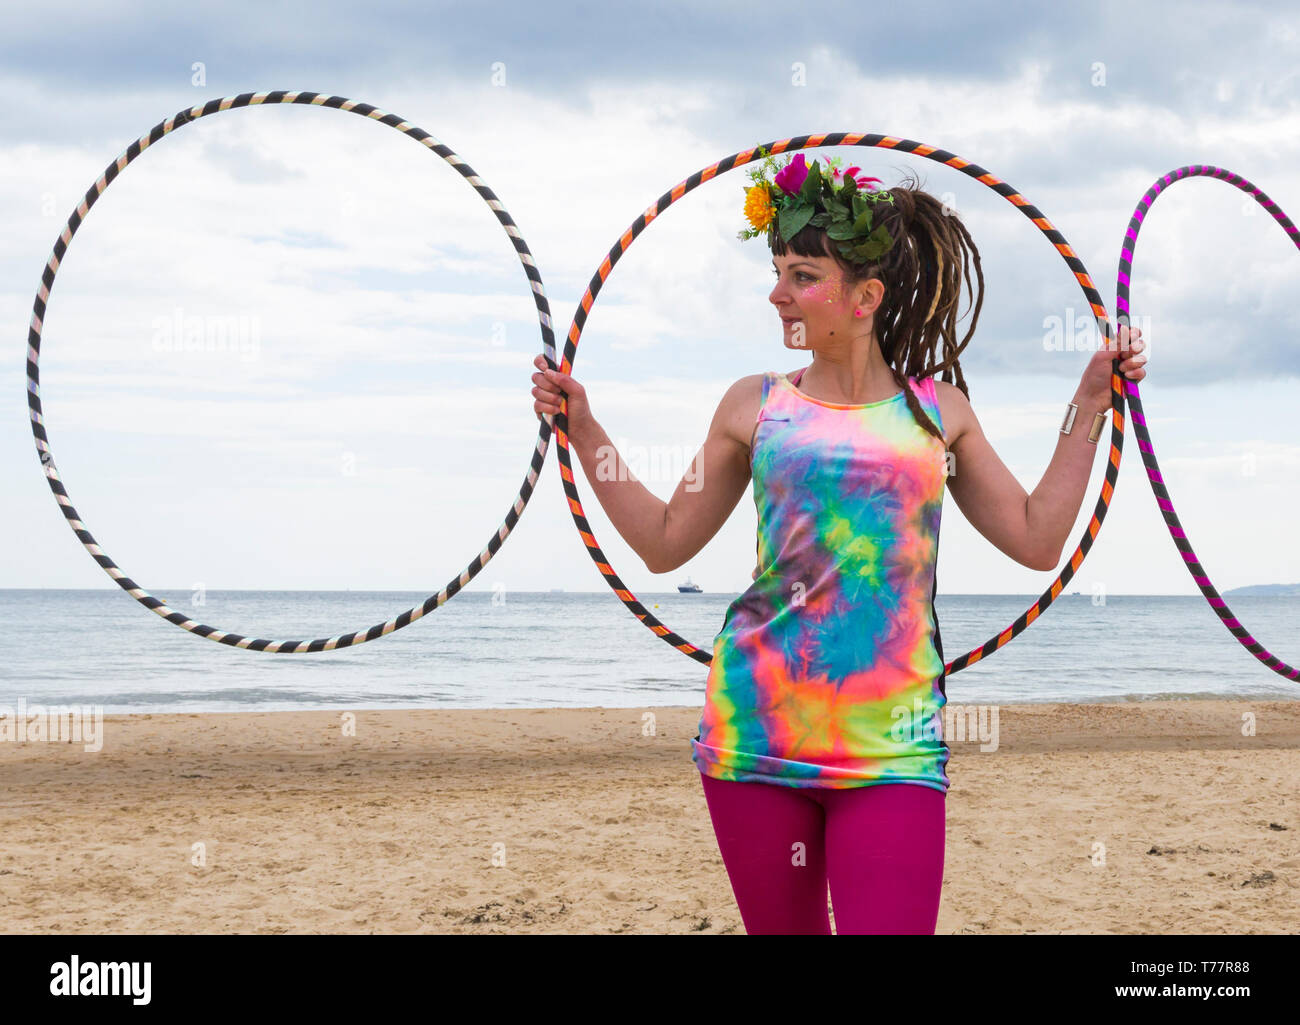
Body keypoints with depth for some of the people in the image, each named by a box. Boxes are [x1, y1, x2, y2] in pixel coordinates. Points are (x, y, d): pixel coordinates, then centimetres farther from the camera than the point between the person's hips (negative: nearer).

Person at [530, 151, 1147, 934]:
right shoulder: (756, 406, 9)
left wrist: (1090, 406, 9)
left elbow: (1037, 540, 9)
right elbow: (665, 542, 14)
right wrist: (584, 429, 9)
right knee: (783, 929, 10)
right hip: (757, 728, 1)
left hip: (894, 742, -1)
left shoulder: (936, 409, 9)